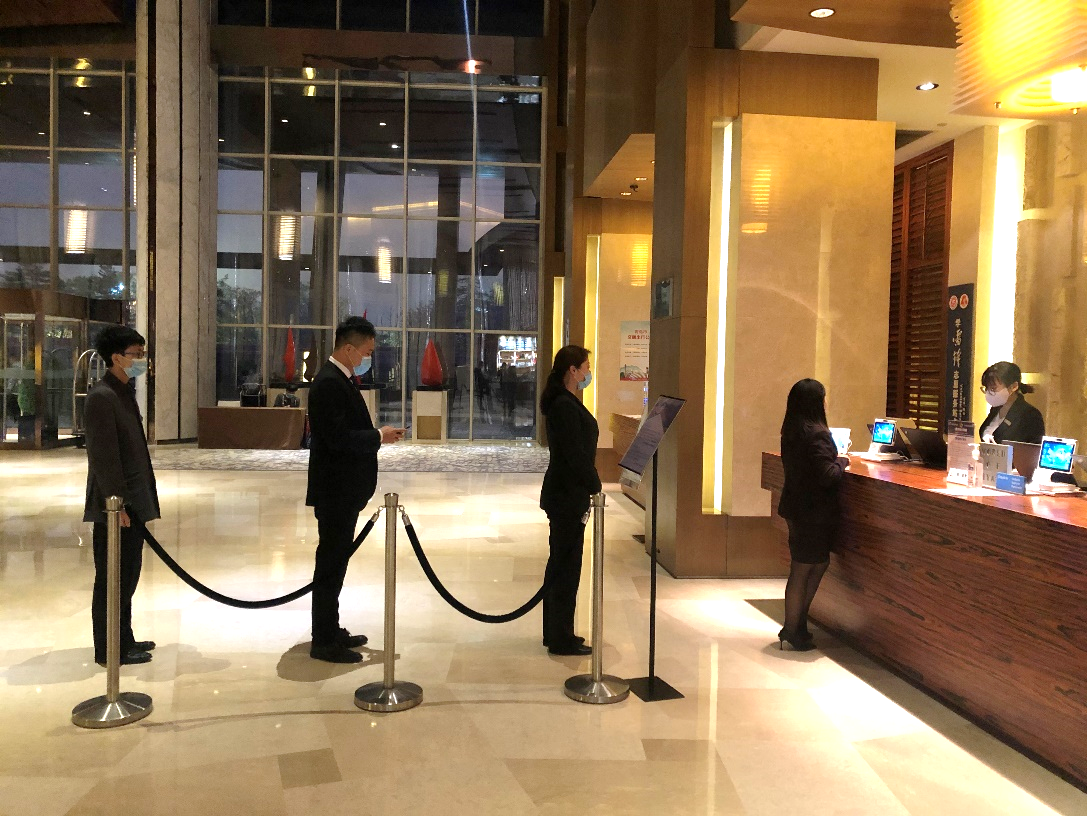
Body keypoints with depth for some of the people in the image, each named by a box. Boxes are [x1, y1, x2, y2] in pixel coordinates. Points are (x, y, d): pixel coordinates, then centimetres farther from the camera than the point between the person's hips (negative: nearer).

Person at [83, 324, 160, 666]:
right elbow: (104, 457, -20)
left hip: (133, 503, 10)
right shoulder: (101, 397, -16)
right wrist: (117, 505, -21)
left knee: (127, 576, 17)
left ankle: (124, 640, 28)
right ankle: (110, 650, 11)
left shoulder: (124, 393, 14)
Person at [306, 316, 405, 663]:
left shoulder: (340, 379, 13)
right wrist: (379, 436, -15)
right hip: (335, 490, -10)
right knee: (331, 564, -2)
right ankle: (324, 642, 8)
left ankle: (330, 631, 29)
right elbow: (337, 438, -25)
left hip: (344, 489, 10)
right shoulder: (329, 383, -19)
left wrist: (377, 433, 3)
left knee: (335, 562, 17)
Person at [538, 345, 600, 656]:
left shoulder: (566, 403, 13)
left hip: (564, 493, 10)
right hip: (568, 496, -10)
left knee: (561, 563, 16)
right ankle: (561, 639, 9)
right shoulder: (565, 406, -19)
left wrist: (592, 486, 13)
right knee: (566, 565, -1)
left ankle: (555, 632, 27)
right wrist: (595, 487, -12)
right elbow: (575, 455, -21)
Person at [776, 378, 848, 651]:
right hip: (813, 512, -9)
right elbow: (827, 475, -25)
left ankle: (798, 624, 26)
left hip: (797, 508, 9)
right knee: (802, 571, 1)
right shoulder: (816, 434, -21)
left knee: (819, 564, 20)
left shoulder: (792, 430, 7)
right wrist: (842, 461, -7)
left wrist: (835, 457, 8)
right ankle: (792, 633, 13)